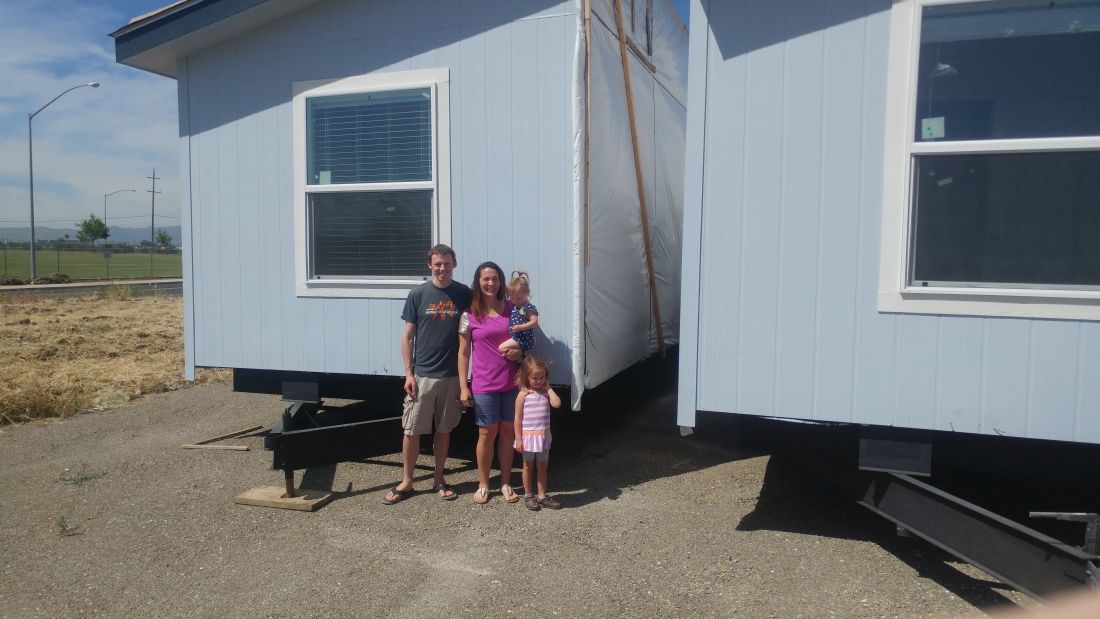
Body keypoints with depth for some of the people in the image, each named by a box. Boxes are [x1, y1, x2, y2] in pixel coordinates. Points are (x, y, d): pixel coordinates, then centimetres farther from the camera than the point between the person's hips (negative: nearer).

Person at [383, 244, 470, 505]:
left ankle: (439, 479, 26)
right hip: (421, 375, -1)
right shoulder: (418, 294, -2)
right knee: (412, 430, 3)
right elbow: (408, 336, 1)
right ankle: (406, 482, 18)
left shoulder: (464, 294, 1)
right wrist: (408, 373, -5)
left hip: (452, 375, 1)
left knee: (444, 429, 12)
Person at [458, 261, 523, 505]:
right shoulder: (470, 315, -2)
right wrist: (463, 386, -5)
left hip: (511, 382, 2)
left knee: (508, 432, 9)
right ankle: (483, 485, 20)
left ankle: (505, 483, 23)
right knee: (487, 434, 4)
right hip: (484, 385, -2)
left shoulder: (511, 309, 4)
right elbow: (463, 353, 0)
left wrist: (519, 351, -7)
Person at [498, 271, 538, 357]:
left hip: (523, 339, -10)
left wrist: (520, 327, -29)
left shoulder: (529, 308, -13)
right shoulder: (514, 307, 12)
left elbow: (535, 321, -22)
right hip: (515, 337, 10)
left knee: (502, 348, -19)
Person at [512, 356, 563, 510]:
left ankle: (542, 496, 22)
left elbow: (557, 403, -17)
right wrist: (519, 439, -11)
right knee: (528, 466, 11)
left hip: (543, 436, 4)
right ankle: (528, 495, 24)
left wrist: (549, 388, -9)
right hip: (528, 437, -4)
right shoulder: (523, 395, -9)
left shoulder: (546, 392, 2)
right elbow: (518, 418, -8)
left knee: (542, 466, 12)